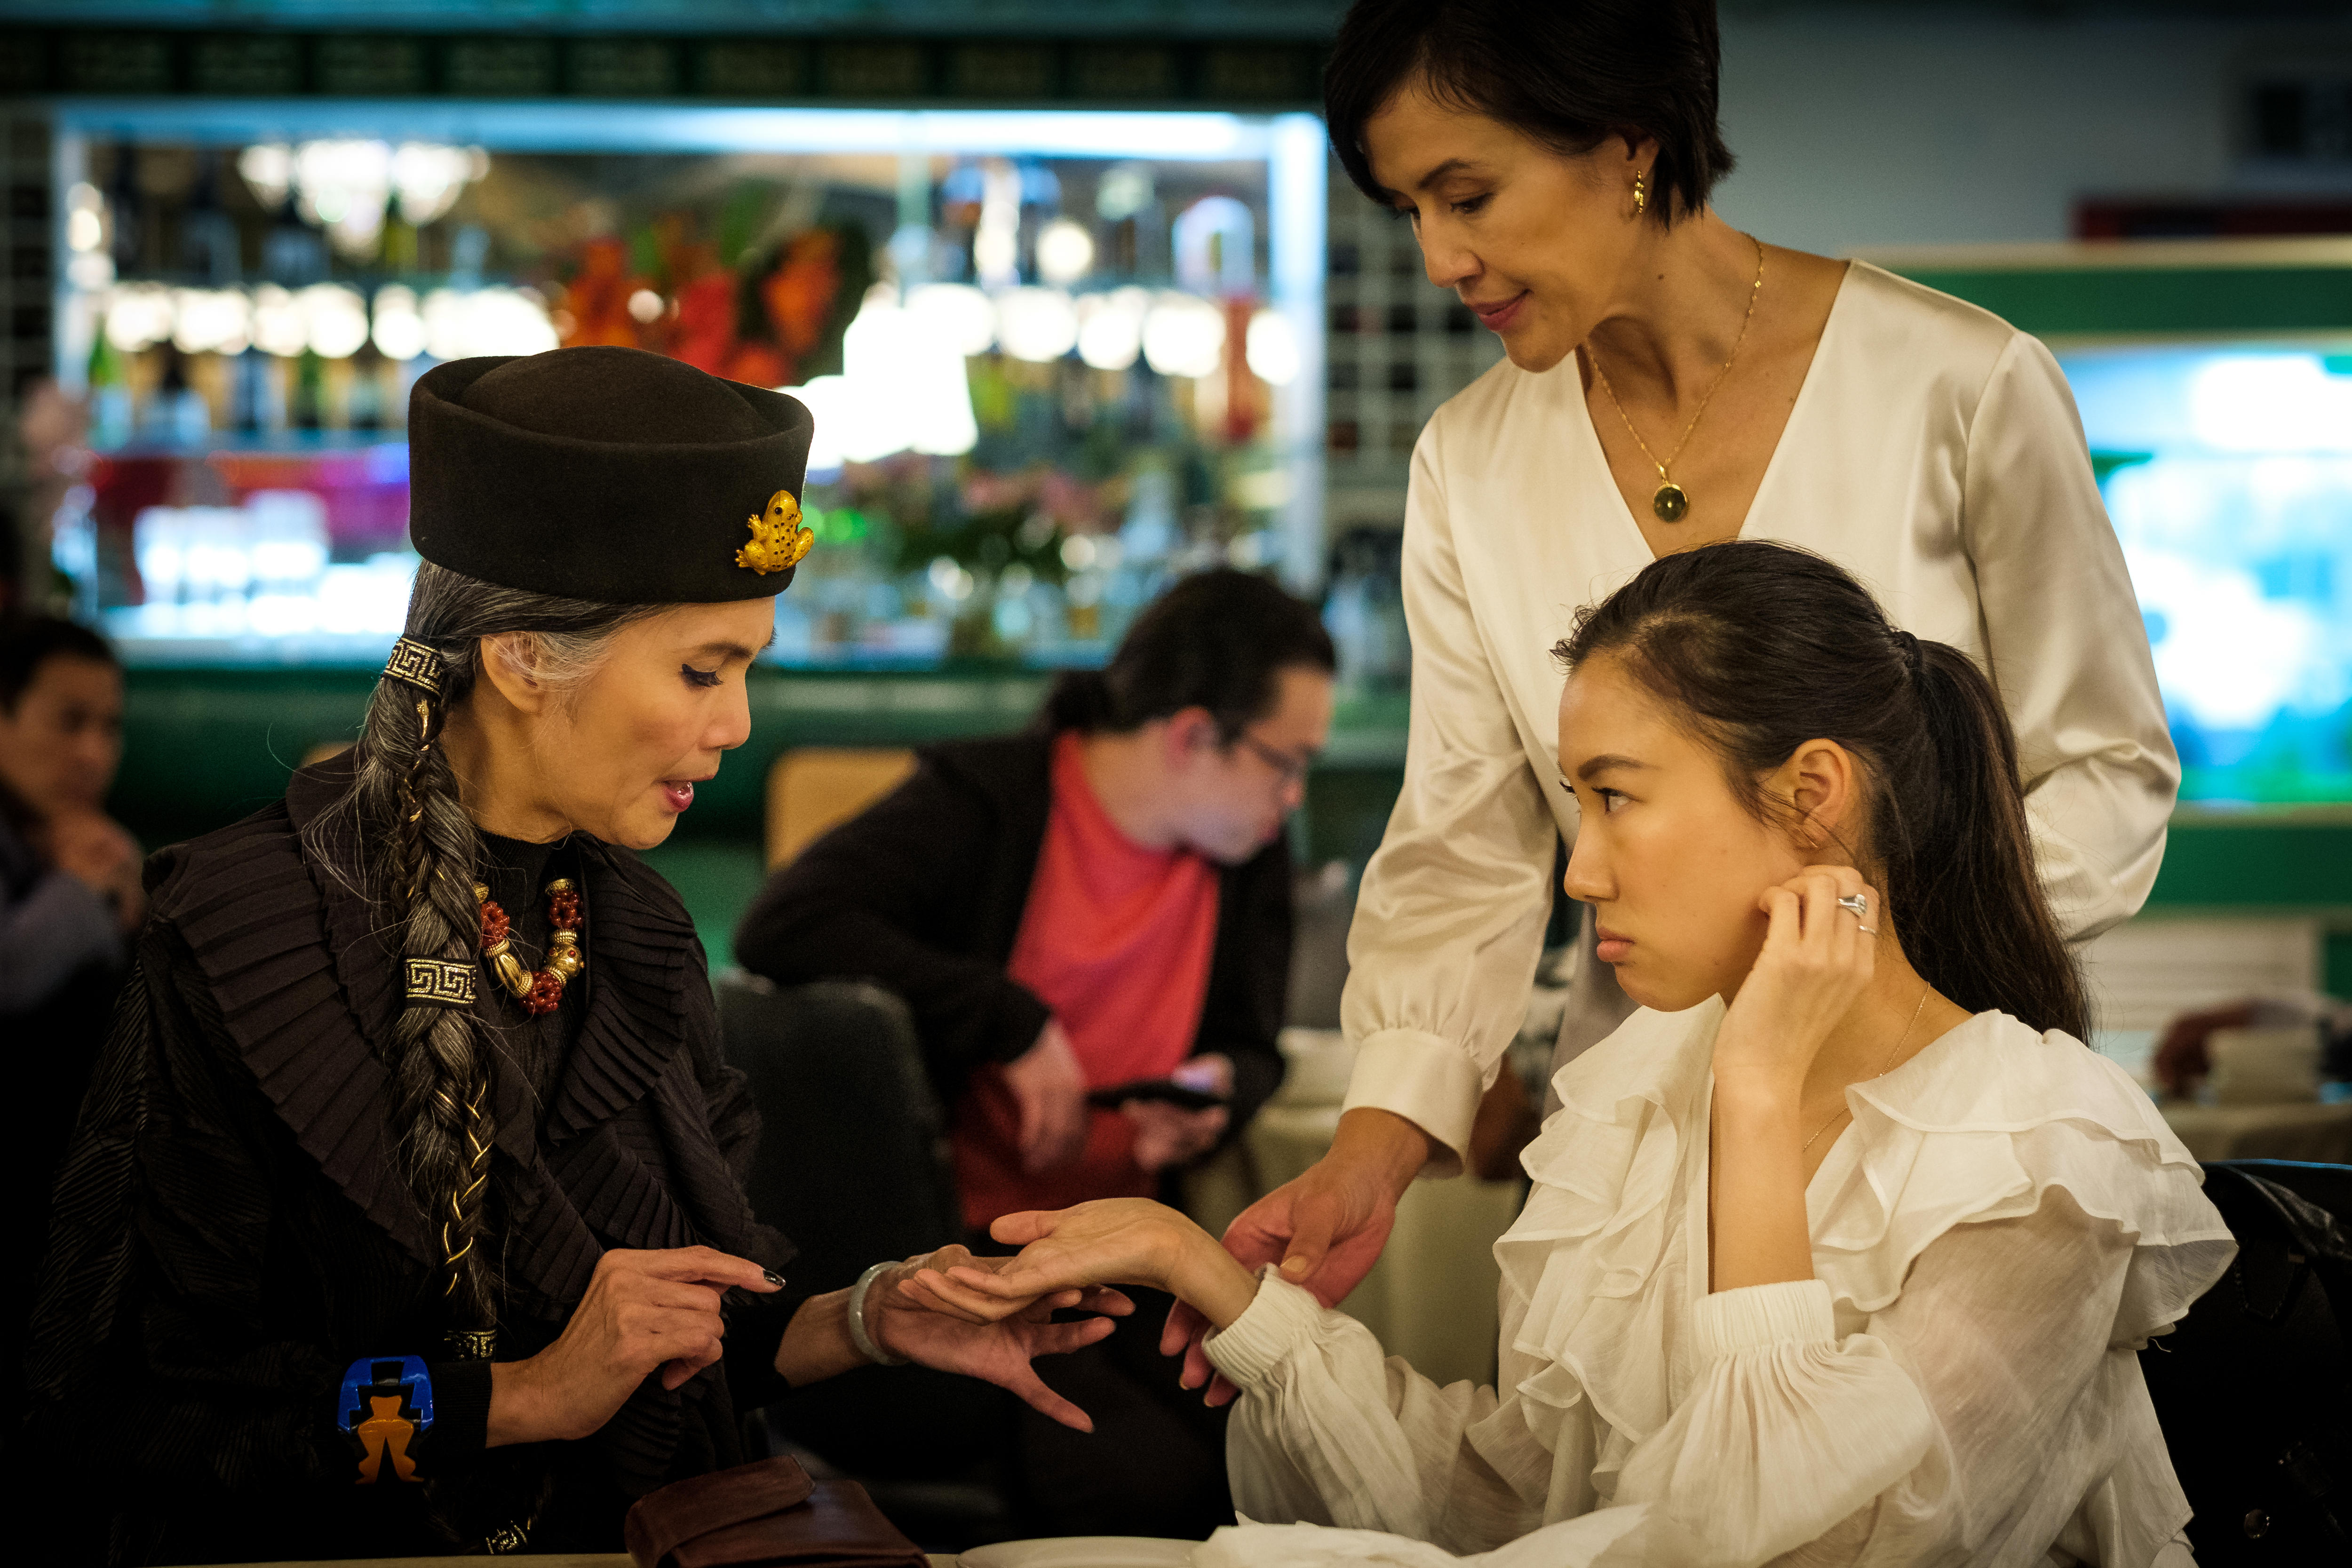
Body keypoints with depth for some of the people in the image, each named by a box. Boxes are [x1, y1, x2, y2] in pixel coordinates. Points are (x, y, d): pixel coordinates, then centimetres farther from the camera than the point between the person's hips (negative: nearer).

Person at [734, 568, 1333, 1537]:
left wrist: (1219, 1095, -6)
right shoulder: (985, 804, -7)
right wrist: (1013, 1025, -17)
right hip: (957, 1250, -6)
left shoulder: (1250, 856, 12)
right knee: (1149, 1476, -29)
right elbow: (781, 929, -19)